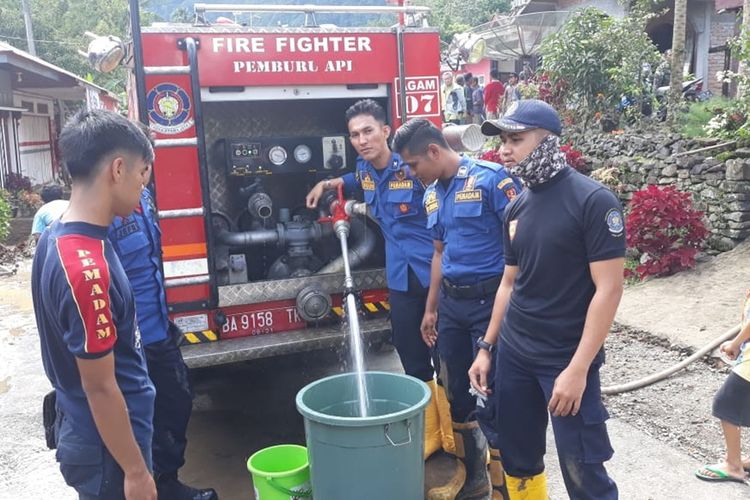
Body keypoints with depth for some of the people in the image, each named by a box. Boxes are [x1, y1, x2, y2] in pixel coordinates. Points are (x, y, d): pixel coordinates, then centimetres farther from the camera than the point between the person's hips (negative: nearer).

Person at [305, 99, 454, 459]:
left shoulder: (413, 167, -15)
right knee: (414, 363, 14)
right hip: (401, 279, 7)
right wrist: (328, 184, 25)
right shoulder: (364, 171, 7)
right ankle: (429, 437, 30)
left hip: (435, 275, -6)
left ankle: (457, 440, 20)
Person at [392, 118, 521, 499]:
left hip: (491, 300, -7)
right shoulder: (431, 195, 11)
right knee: (458, 393, 15)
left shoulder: (491, 178, -12)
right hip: (451, 303, 7)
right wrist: (431, 309, 19)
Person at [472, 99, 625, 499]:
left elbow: (609, 288, -16)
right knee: (518, 461, 16)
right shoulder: (517, 207, 7)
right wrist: (487, 347, 12)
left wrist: (578, 368, -19)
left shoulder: (594, 200, -12)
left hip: (567, 360, -6)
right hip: (513, 354, 6)